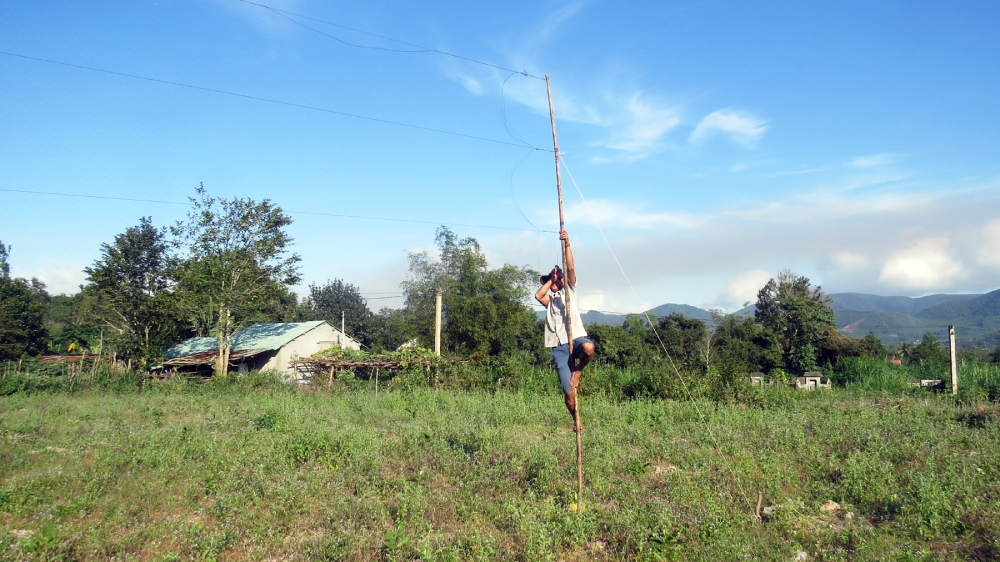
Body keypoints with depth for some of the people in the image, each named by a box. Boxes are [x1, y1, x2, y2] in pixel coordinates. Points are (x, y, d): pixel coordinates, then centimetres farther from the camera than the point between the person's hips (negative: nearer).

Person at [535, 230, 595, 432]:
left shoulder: (570, 292, 18)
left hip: (576, 338, -1)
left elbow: (570, 268, 2)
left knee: (588, 347, -39)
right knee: (568, 391, -6)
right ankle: (577, 422, 17)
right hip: (559, 347, 2)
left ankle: (579, 370, -7)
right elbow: (538, 295, -3)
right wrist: (551, 279, 7)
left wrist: (567, 244, -8)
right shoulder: (549, 300, 21)